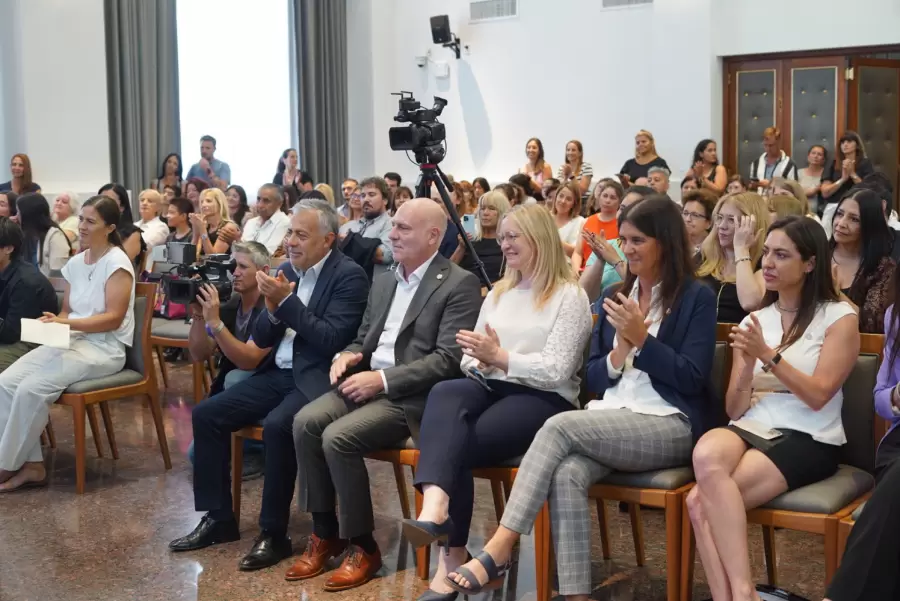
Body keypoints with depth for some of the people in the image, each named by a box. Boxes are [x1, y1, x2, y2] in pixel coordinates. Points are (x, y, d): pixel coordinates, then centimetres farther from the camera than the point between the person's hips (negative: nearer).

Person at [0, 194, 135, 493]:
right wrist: (54, 323, -6)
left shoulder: (117, 263, -10)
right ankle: (31, 464, -13)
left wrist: (67, 323, -26)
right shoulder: (75, 263, 13)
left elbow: (114, 319, -17)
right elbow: (67, 311, 18)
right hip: (72, 341, 8)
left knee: (32, 388, -25)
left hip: (104, 349, -7)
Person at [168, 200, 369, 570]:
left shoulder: (349, 276, -10)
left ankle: (273, 533, -17)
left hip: (316, 379, -8)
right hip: (278, 375, 8)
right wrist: (273, 309, -10)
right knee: (206, 414, -4)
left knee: (276, 426, -33)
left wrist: (287, 301, -20)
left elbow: (331, 340, -20)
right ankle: (218, 518, 5)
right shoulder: (286, 271, 11)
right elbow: (262, 340, 11)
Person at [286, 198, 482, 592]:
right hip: (367, 381, 7)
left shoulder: (460, 284, -8)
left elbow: (449, 360, -16)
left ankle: (363, 546, -9)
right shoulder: (383, 281, 17)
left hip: (411, 396, -7)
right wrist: (348, 356, -2)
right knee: (306, 422, -17)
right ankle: (324, 533, -3)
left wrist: (384, 379, -20)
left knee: (337, 438, -26)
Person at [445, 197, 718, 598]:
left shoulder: (697, 298, 1)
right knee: (567, 475, -30)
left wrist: (641, 338, -12)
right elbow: (593, 379, 15)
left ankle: (499, 550, -29)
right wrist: (621, 347, -4)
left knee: (560, 425, -28)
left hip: (671, 426, -5)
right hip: (611, 423, 5)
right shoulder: (614, 297, 18)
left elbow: (693, 378, -7)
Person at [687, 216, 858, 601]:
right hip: (752, 430, 4)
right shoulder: (753, 320, 15)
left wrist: (769, 356, -18)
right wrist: (748, 363, -10)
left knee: (703, 500, -30)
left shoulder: (839, 317, 2)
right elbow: (734, 410, 8)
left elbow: (818, 396, -9)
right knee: (707, 454, -34)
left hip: (808, 439, -4)